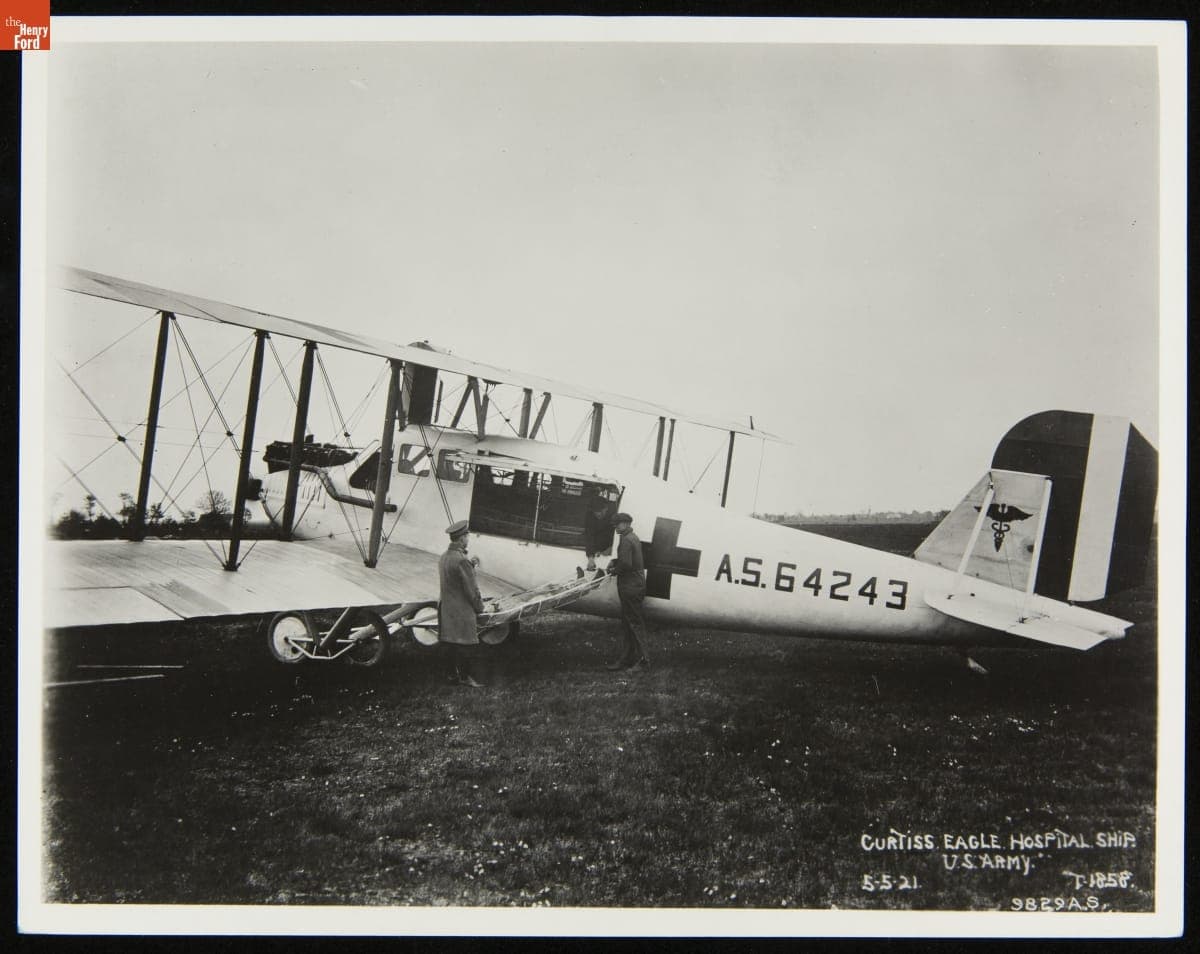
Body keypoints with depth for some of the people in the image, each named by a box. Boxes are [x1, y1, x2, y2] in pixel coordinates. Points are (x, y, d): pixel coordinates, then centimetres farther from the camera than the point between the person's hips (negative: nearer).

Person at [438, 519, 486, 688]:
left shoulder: (444, 557, 6)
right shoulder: (461, 560, -23)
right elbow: (471, 589, -18)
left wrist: (470, 565, 9)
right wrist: (479, 607, -5)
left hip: (447, 608, 9)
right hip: (462, 611, -9)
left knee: (454, 644, 17)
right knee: (464, 644, 1)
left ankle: (455, 672, 27)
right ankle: (465, 677, 8)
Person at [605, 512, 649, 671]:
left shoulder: (626, 540, -17)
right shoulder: (634, 538, 16)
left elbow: (626, 563, -25)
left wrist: (615, 570, -8)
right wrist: (614, 561, 8)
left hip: (630, 587, -10)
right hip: (636, 585, 10)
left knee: (634, 623, -6)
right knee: (627, 623, 13)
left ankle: (642, 658, -3)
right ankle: (626, 658, 18)